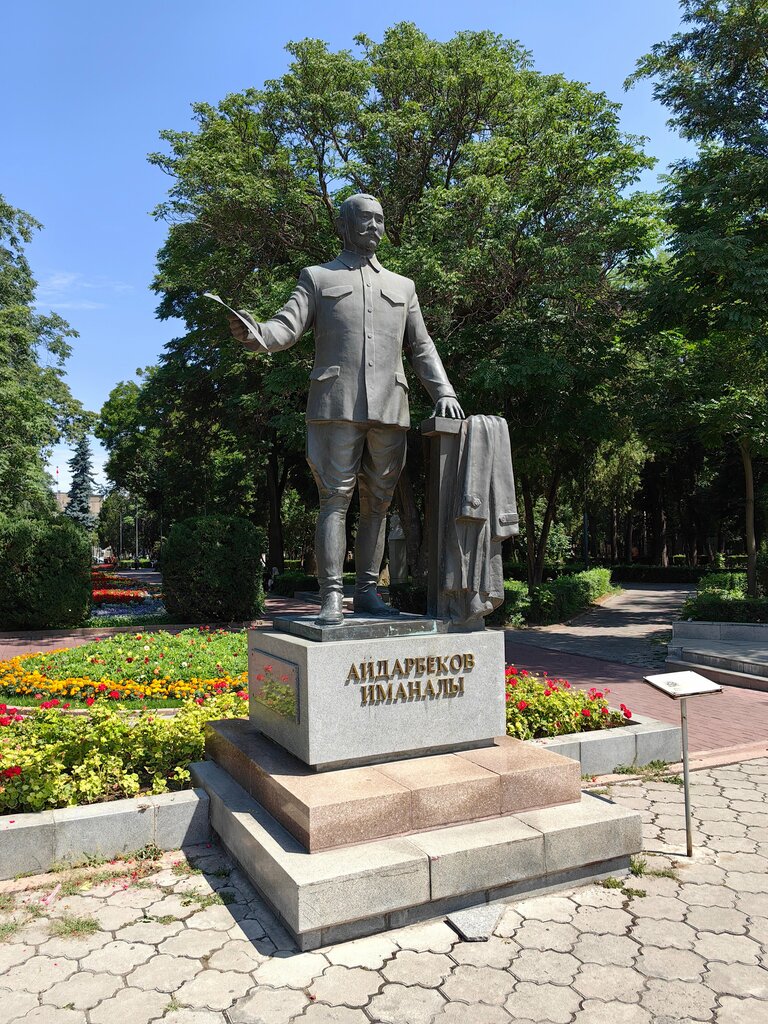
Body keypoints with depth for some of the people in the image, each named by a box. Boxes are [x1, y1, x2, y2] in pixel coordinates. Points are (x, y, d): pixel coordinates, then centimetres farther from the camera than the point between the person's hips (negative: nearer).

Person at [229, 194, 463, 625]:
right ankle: (331, 598, -6)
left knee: (377, 503, 3)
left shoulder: (402, 286, 24)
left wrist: (444, 391, 4)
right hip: (337, 406, -3)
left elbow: (422, 347, 20)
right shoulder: (317, 278, 16)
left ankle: (368, 592, 10)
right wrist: (255, 334, -20)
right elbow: (287, 327, 3)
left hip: (389, 409, 3)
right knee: (335, 500, -7)